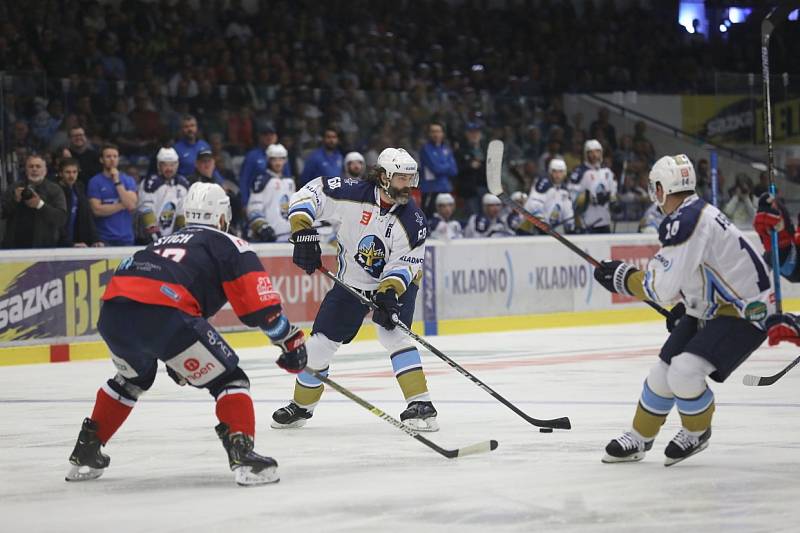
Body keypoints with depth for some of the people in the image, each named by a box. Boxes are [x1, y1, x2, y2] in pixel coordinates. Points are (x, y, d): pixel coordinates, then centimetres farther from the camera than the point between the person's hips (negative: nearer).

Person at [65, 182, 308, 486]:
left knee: (132, 378, 35)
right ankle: (242, 454, -11)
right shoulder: (229, 245, 17)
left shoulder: (165, 242, 37)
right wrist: (290, 340, 17)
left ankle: (85, 452, 37)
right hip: (164, 315, -6)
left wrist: (174, 359, 49)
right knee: (228, 379, 8)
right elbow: (259, 305, 6)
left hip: (112, 312, 6)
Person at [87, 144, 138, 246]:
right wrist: (122, 205, -5)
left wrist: (117, 182, -8)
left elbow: (131, 205, -6)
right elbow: (97, 210, -9)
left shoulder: (128, 180, 8)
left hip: (126, 238, 2)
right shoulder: (95, 182, 1)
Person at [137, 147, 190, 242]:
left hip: (171, 237, 6)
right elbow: (146, 210, -18)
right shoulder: (151, 183, -13)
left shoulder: (183, 184, 8)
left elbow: (183, 212, 12)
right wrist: (154, 232, -24)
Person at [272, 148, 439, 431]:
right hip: (350, 282, 2)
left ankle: (420, 405, -24)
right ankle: (301, 406, 25)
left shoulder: (413, 220, -19)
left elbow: (404, 265, -18)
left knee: (394, 335, -26)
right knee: (320, 343, 4)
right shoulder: (354, 193, -21)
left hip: (394, 284, -2)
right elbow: (311, 193, -16)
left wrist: (388, 292, -33)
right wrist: (303, 231, -27)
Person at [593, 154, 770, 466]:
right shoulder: (698, 214, 8)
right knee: (663, 372, 10)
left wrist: (622, 277, -10)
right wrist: (684, 306, 20)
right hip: (711, 309, 11)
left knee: (684, 372, -22)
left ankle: (697, 432, 5)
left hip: (744, 313, -11)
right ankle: (638, 439, 27)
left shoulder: (686, 221, -24)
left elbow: (662, 287, -25)